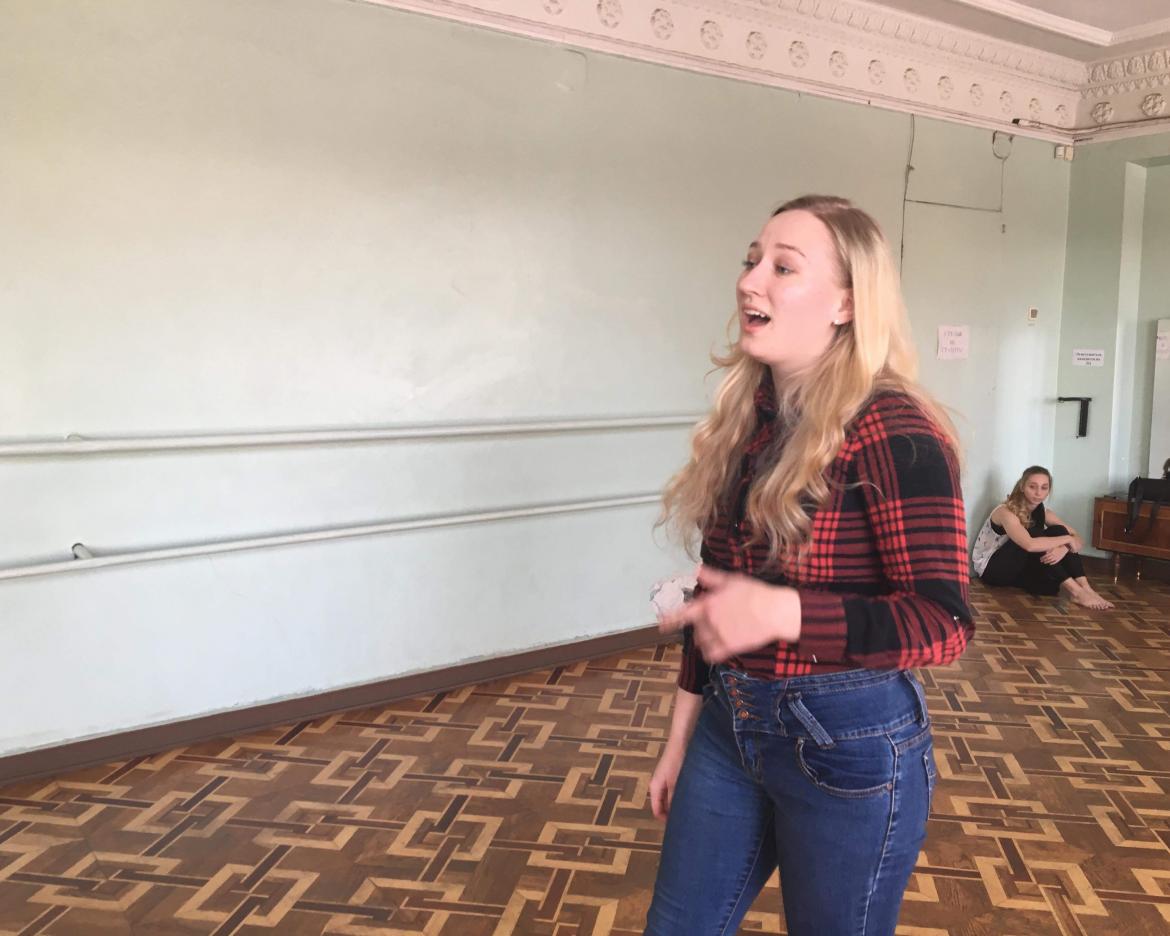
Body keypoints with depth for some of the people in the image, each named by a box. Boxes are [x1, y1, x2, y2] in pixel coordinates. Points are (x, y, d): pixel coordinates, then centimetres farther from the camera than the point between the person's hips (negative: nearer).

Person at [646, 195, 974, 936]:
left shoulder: (893, 431, -18)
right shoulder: (745, 420, 3)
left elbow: (945, 620, -19)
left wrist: (784, 612, -33)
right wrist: (682, 732, 13)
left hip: (851, 745, -6)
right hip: (729, 729, 7)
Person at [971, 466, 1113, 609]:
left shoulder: (1043, 512, -1)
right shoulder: (1006, 512, -23)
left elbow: (1079, 540, -7)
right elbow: (1029, 545, -42)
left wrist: (1064, 548, -31)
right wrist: (1067, 539, -30)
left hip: (1020, 567, 7)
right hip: (991, 568, -7)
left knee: (1058, 531, -15)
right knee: (1034, 533, -30)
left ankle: (1086, 589, -27)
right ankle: (1075, 591, -32)